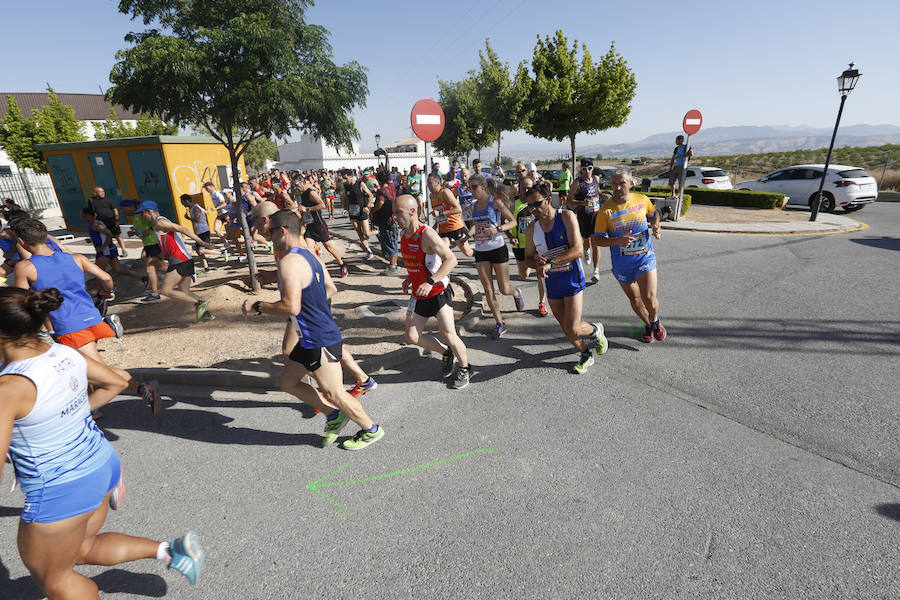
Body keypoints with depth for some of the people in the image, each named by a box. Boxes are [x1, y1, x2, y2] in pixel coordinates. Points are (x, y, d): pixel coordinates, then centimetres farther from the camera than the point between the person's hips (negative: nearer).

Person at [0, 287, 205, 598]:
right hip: (103, 466, 7)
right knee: (81, 549, 29)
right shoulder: (65, 354, -4)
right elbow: (116, 382, 11)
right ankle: (169, 550, 19)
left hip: (60, 491, -7)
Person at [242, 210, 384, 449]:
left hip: (320, 342, -10)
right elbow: (331, 288, 19)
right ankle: (333, 415, 28)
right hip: (310, 339, 10)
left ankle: (371, 430, 24)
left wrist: (257, 306, -14)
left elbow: (291, 307, -28)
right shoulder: (308, 255, 10)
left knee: (334, 393, 5)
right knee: (288, 381, 20)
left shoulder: (289, 262, -21)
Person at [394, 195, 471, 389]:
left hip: (438, 291, -8)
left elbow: (451, 259, -25)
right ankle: (446, 353, 28)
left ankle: (464, 368, 21)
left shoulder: (427, 234, -19)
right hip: (418, 294, 8)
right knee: (412, 336, 5)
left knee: (448, 334, -5)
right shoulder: (404, 235, 6)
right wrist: (410, 278, 11)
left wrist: (430, 282, -32)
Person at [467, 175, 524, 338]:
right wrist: (468, 235, 4)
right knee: (488, 291, 3)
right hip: (480, 251, 5)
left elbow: (513, 222, -7)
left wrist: (497, 230, -23)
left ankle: (516, 293, 40)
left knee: (504, 289, 3)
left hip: (497, 249, -5)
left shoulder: (495, 202, -8)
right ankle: (499, 324, 16)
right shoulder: (474, 206, 9)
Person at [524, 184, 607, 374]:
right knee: (567, 329, 14)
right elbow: (528, 257, 8)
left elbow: (578, 250, -21)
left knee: (573, 330, -9)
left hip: (572, 280, -4)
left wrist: (550, 263, -31)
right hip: (552, 283, 5)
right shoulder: (532, 229, 0)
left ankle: (595, 331, 25)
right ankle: (585, 354, 39)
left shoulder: (567, 217, -12)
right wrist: (537, 262, -17)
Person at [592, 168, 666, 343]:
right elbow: (597, 239, -12)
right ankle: (648, 325, 44)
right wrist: (616, 241, -29)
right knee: (634, 298, 16)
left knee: (649, 298, -11)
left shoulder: (642, 200, -5)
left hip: (645, 258, 0)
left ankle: (655, 321, 24)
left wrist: (656, 225, -5)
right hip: (621, 263, 0)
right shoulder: (606, 210, -13)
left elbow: (654, 214, 17)